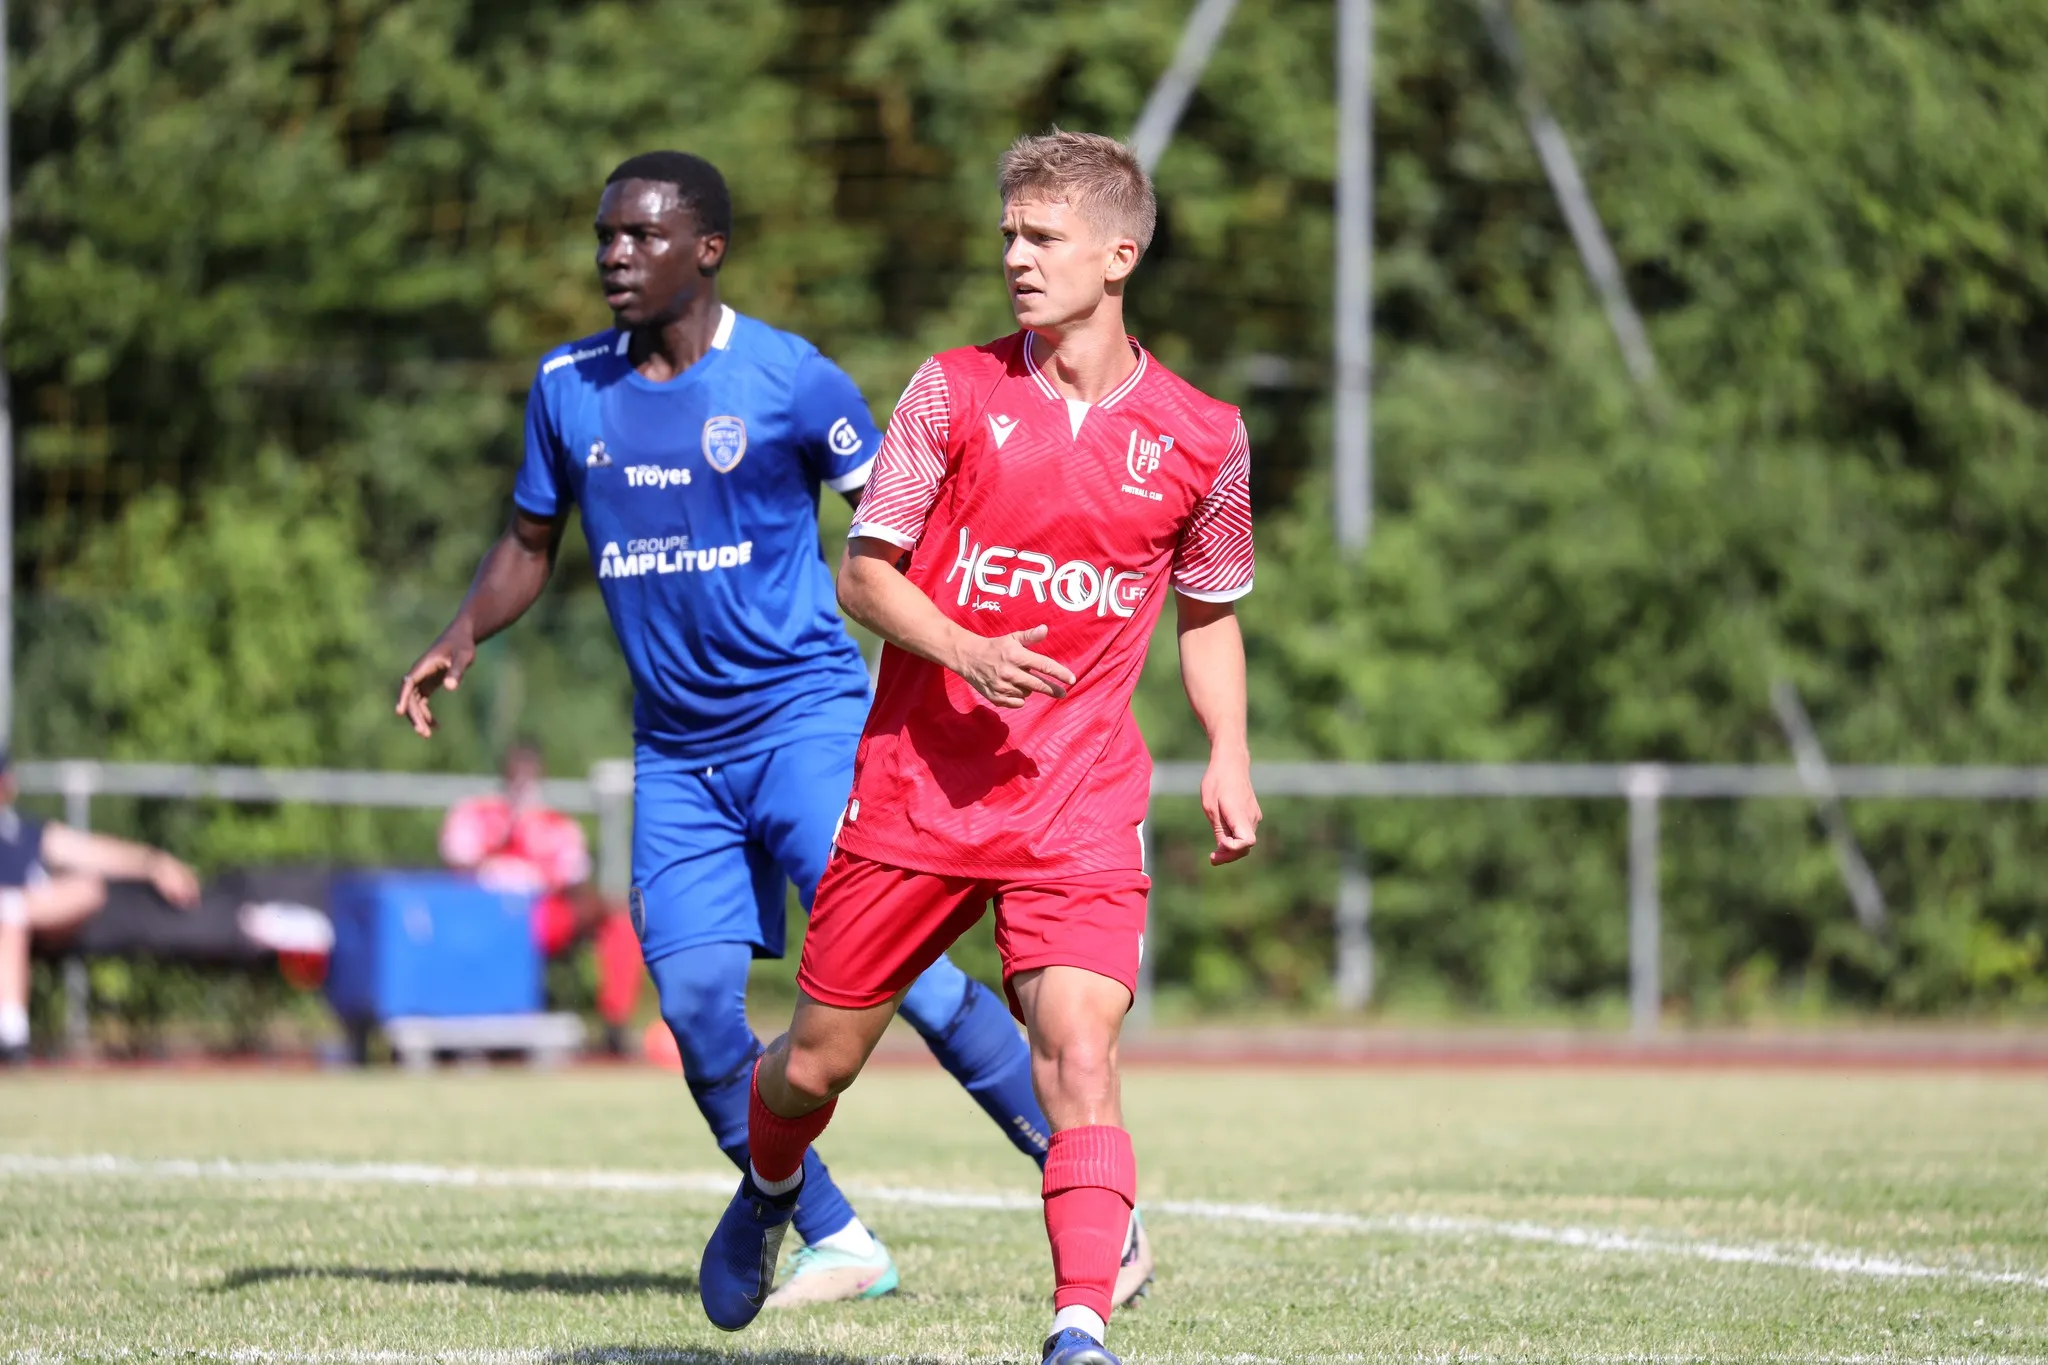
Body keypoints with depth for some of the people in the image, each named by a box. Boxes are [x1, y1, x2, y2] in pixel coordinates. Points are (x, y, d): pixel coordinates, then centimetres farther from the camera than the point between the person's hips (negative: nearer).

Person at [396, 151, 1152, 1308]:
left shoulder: (789, 380, -7)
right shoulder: (568, 387, 6)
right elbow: (532, 543, 18)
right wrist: (463, 639, 1)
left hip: (806, 714, -5)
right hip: (677, 748, 5)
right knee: (695, 999, -5)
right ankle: (837, 1246, 8)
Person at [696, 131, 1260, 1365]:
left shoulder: (1201, 438, 3)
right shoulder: (955, 391, 0)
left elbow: (1210, 613, 17)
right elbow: (863, 574, 2)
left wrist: (1228, 756, 2)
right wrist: (969, 654, -16)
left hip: (1079, 808, -1)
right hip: (915, 786, 1)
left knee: (1080, 1055, -21)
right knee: (819, 1062, 10)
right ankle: (771, 1192, 44)